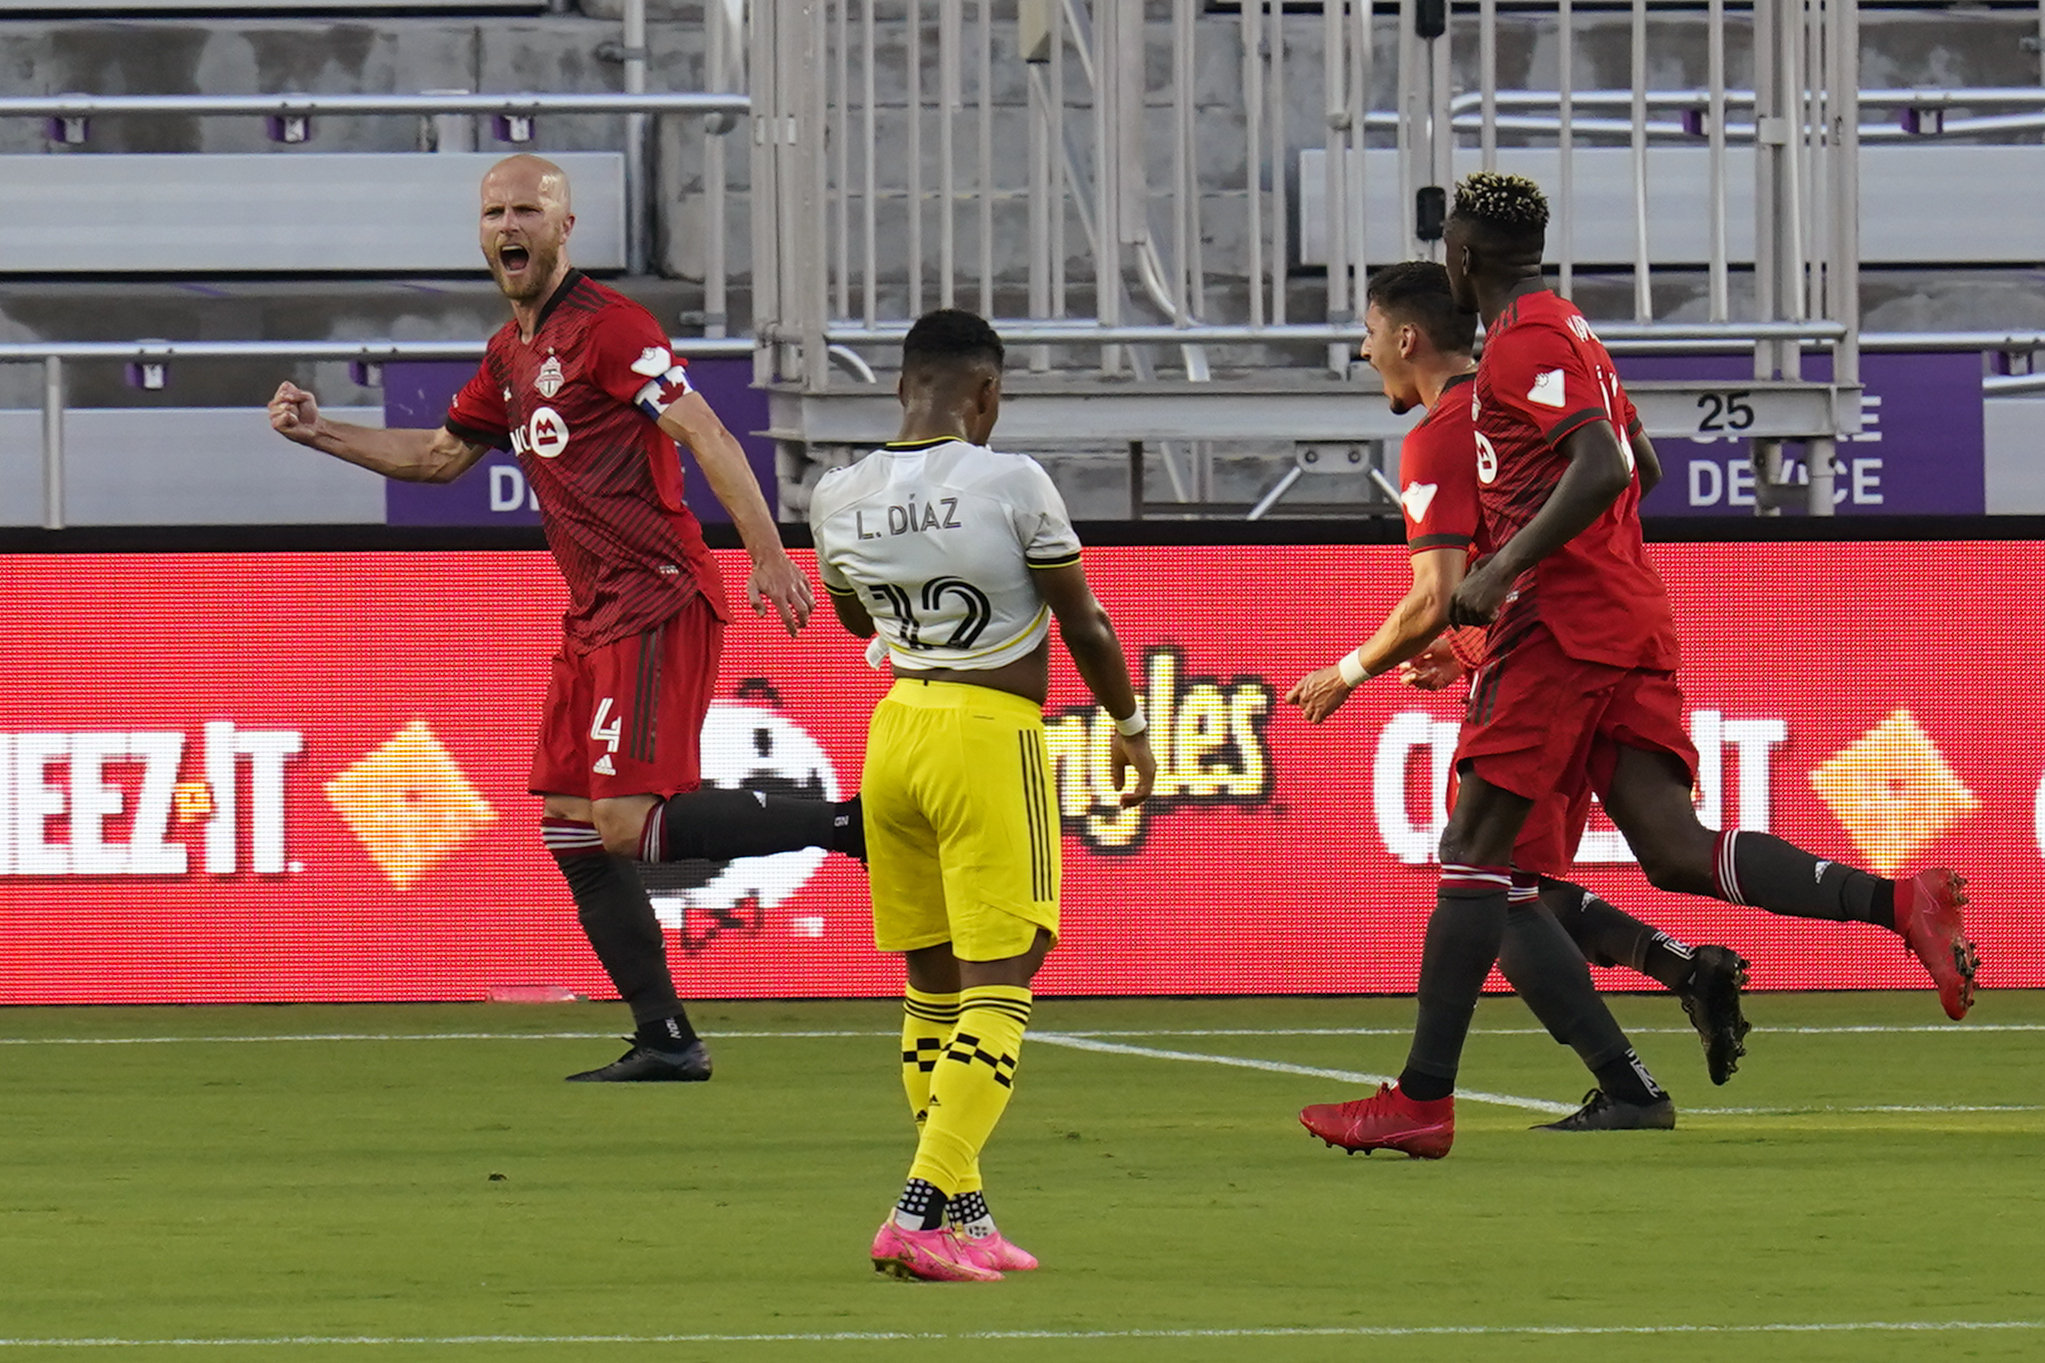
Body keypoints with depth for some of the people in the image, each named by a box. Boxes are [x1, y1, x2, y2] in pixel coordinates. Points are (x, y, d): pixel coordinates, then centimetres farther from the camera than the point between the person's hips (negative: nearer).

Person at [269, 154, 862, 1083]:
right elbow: (441, 455, 32)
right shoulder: (510, 353, 18)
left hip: (658, 604, -9)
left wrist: (769, 556, -25)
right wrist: (319, 432, 25)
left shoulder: (606, 325, -10)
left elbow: (703, 433, -17)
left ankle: (845, 824, -9)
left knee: (628, 825, -19)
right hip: (595, 615, 9)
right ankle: (665, 1041, 9)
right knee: (569, 832, 6)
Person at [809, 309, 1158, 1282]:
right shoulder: (1012, 484, -12)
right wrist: (1129, 725, 13)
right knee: (996, 995, -4)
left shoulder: (839, 497, 3)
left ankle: (964, 1218, 17)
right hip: (990, 739, -6)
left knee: (932, 992, 15)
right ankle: (921, 1212, -16)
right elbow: (1084, 625, -2)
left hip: (893, 731, 6)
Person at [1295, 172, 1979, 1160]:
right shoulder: (1568, 332, 21)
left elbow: (1603, 467, -22)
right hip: (1631, 621, 9)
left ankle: (1424, 1096, -8)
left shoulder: (1523, 340, -9)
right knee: (1674, 850, -1)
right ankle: (1900, 902, -17)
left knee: (1473, 847, -6)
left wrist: (1500, 572, -24)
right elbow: (1638, 458, 34)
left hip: (1560, 623, -9)